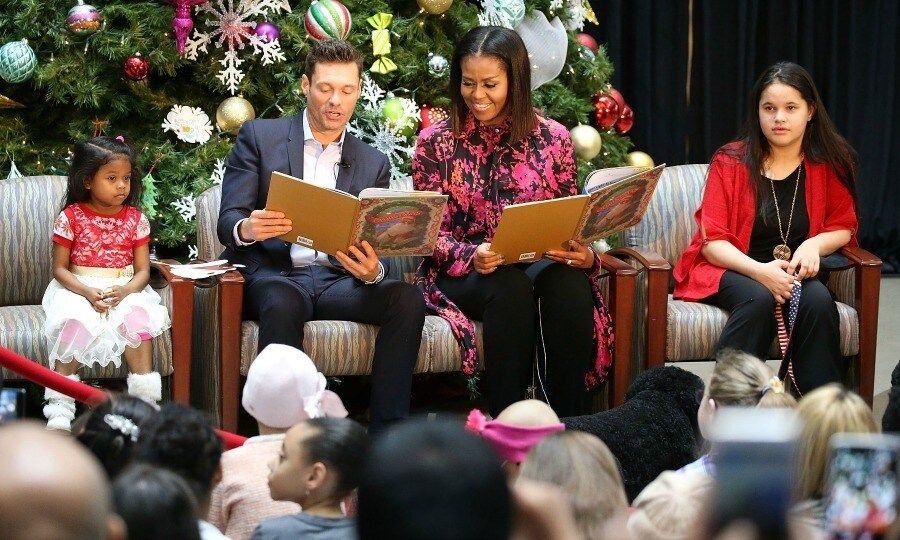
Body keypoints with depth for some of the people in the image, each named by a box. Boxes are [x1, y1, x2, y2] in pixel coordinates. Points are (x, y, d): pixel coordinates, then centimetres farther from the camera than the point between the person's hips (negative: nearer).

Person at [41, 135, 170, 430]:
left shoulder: (135, 219, 5)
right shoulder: (71, 217, -2)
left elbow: (143, 271, 3)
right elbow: (59, 268, -1)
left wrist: (125, 291, -19)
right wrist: (87, 293, -19)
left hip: (124, 291, 2)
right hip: (78, 290, -2)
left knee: (137, 317, -30)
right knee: (75, 322, -32)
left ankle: (145, 400, -25)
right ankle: (60, 407, -29)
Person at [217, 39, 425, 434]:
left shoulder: (374, 163, 16)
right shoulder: (259, 137, 8)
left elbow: (374, 251, 10)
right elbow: (228, 221, 0)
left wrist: (373, 270, -17)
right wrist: (246, 228, -27)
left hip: (337, 279, 3)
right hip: (271, 273, -3)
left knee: (407, 297, -25)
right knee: (284, 303, -38)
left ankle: (387, 433, -25)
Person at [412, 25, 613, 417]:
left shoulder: (552, 138, 6)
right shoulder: (435, 142, 1)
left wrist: (584, 255, -14)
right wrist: (471, 256, -22)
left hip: (541, 262, 2)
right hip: (460, 272, -2)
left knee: (568, 283, -34)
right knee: (510, 287, -37)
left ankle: (569, 424, -29)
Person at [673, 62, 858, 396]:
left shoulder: (830, 164, 2)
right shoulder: (730, 162, -4)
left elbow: (843, 228, 12)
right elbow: (713, 241, -7)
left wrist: (815, 244, -12)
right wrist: (760, 270, -26)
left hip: (796, 271, 2)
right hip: (729, 270, -2)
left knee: (818, 300, -31)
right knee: (759, 299, -35)